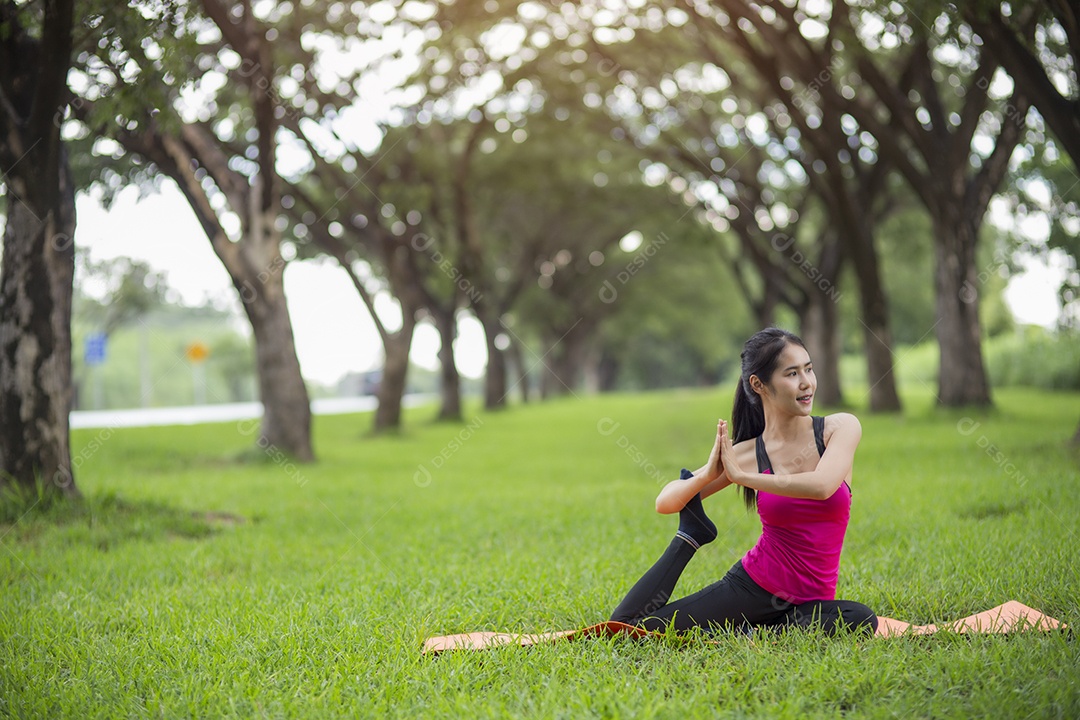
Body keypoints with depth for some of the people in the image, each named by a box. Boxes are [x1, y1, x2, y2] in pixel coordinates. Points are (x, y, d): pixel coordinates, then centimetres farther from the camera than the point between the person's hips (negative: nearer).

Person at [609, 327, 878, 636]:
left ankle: (749, 632, -11)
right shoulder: (747, 453, -3)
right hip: (752, 585, -1)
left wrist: (740, 476, -18)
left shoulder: (841, 427, -4)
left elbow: (822, 486, -25)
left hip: (811, 599, 1)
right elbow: (665, 503, -2)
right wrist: (708, 474, -22)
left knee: (862, 621, -35)